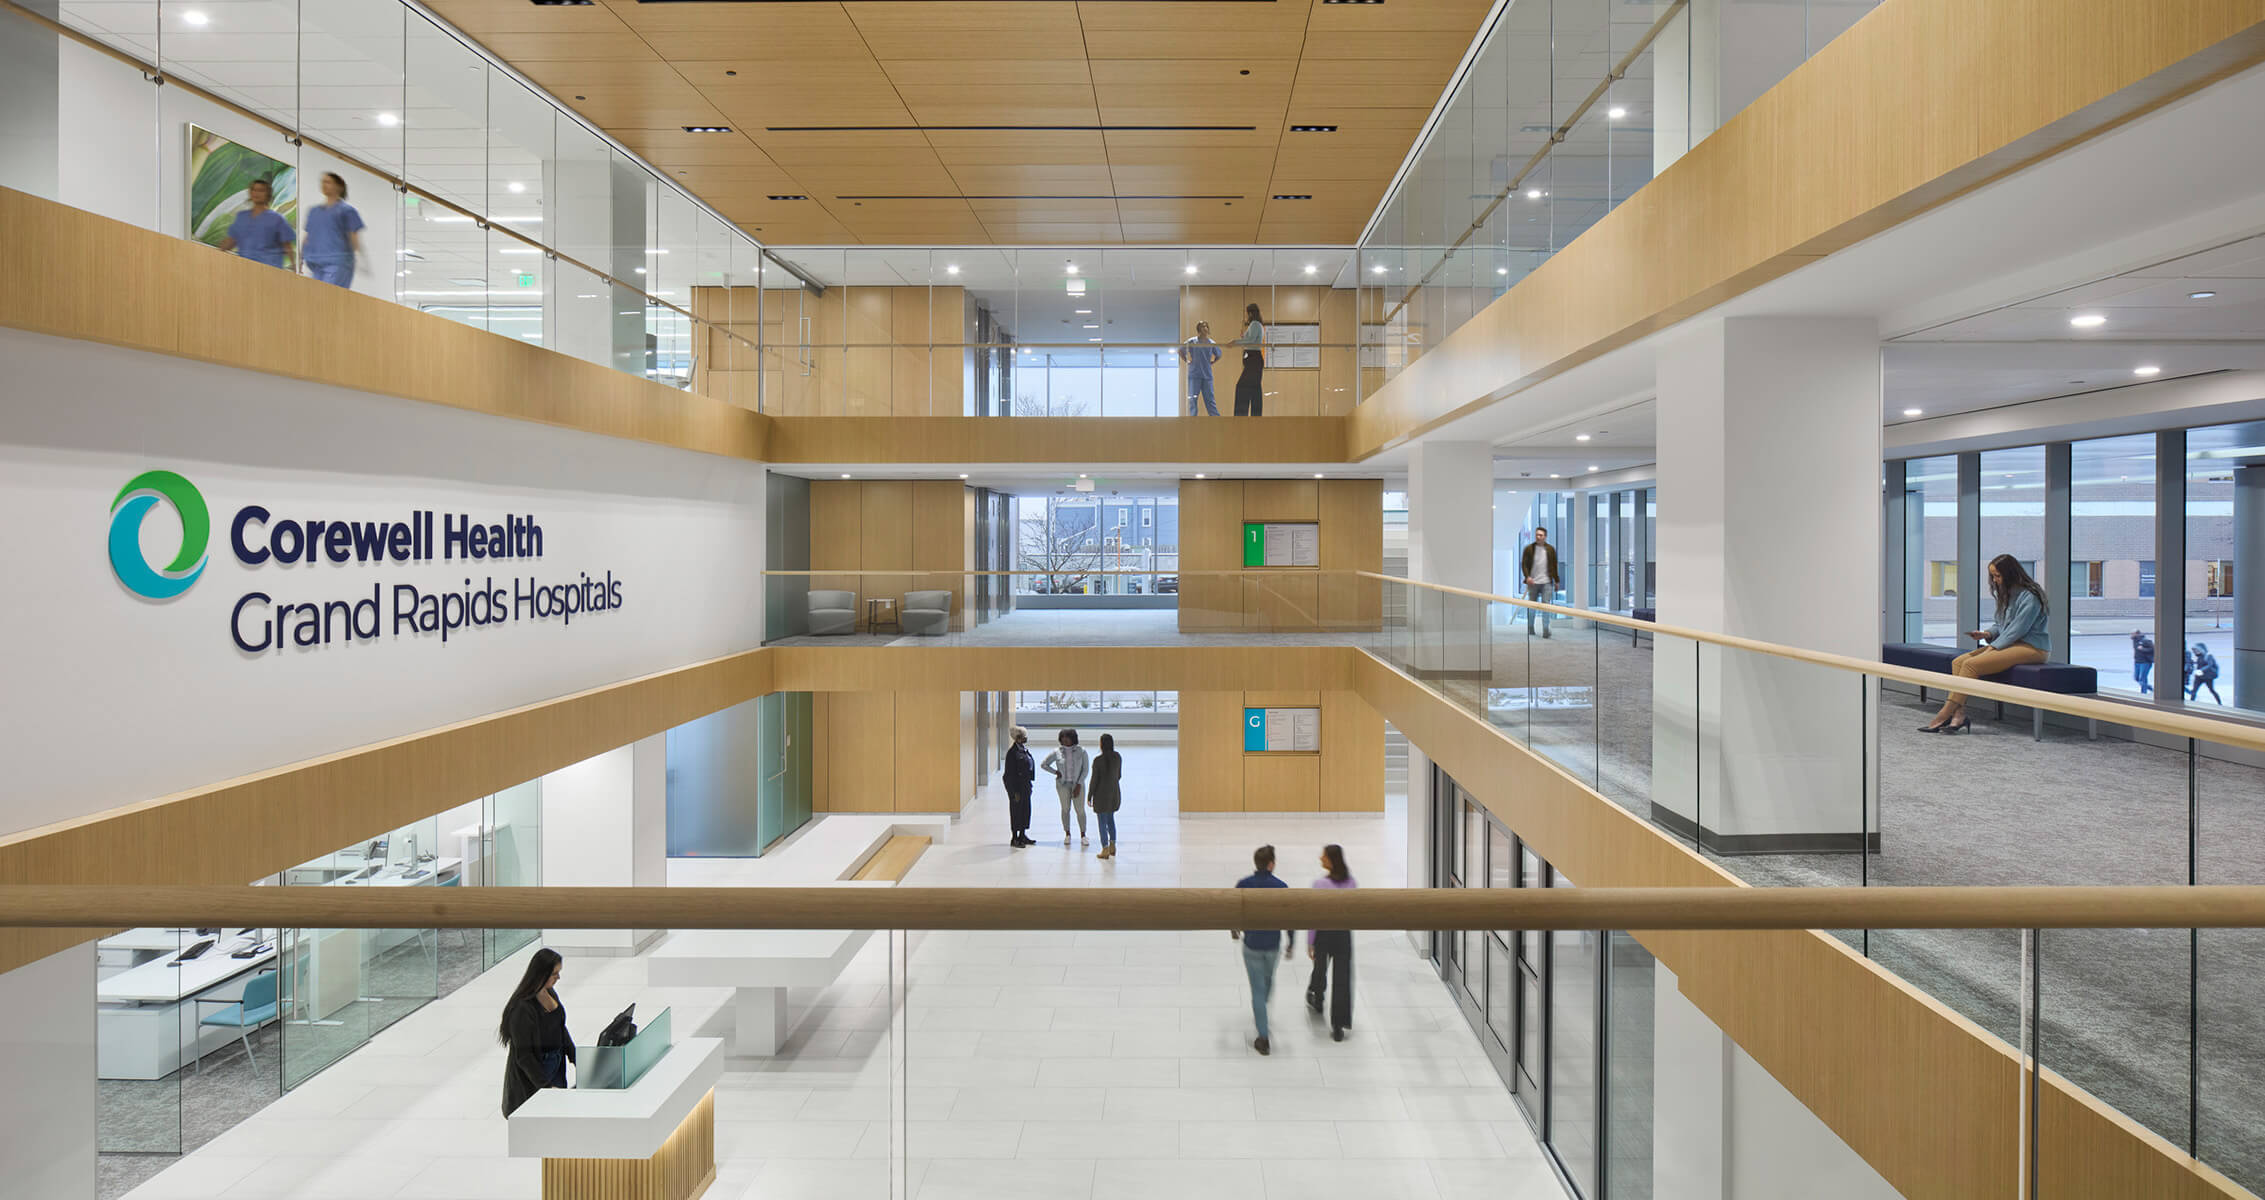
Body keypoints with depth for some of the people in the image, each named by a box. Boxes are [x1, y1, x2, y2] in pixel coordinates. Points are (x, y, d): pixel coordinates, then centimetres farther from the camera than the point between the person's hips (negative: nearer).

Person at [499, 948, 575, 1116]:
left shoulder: (550, 993, 1)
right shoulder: (522, 1007, -24)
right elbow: (523, 1056, -21)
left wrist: (576, 1059, 12)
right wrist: (546, 1086, -21)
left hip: (555, 1067, 7)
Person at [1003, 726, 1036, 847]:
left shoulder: (1024, 749, 9)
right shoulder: (1012, 751, -18)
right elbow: (1010, 773, -18)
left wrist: (1029, 784, 16)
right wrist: (1015, 792, -19)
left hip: (1025, 785, 9)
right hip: (1016, 785, -9)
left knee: (1025, 809, 14)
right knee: (1016, 810, 0)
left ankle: (1022, 835, 27)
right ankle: (1014, 838, 10)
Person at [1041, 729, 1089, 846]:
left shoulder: (1081, 752, -4)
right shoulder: (1057, 753, -2)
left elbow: (1085, 770, -2)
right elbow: (1043, 764, 8)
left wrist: (1079, 785, -9)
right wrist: (1055, 772, -1)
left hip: (1077, 784, -1)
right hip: (1063, 784, 1)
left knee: (1080, 810, -2)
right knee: (1065, 809, 5)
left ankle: (1083, 835, 8)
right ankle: (1067, 834, 18)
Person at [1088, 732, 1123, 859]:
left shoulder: (1098, 760, -19)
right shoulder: (1118, 757, -4)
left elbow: (1094, 780, -15)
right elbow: (1119, 776, 7)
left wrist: (1089, 796, -5)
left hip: (1101, 793, -5)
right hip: (1115, 792, 5)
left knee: (1102, 822, 6)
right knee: (1110, 818, 23)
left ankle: (1105, 850, 11)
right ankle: (1112, 845, 23)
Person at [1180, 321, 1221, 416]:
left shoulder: (1211, 343, 6)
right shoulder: (1192, 342, -1)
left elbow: (1218, 355, 24)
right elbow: (1180, 350, 10)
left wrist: (1211, 362, 11)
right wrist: (1187, 361, 2)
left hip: (1207, 375, 2)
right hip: (1194, 374, -2)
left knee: (1210, 399, 1)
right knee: (1192, 398, -4)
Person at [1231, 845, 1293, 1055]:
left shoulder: (1243, 885, -13)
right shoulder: (1281, 887, -15)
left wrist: (1233, 930, 16)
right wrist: (1290, 945, 3)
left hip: (1251, 944, -1)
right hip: (1273, 944, 1)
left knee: (1258, 988, 7)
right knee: (1268, 979, 28)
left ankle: (1263, 1038, 6)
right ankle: (1261, 1013, 50)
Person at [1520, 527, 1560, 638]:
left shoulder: (1550, 549, 5)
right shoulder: (1529, 548, 1)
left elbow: (1554, 566, 11)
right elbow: (1524, 564, 0)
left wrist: (1556, 581, 11)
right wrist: (1527, 576, -15)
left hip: (1546, 583, 0)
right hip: (1533, 582, 0)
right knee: (1532, 606, 9)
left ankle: (1545, 629, -5)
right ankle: (1530, 628, 23)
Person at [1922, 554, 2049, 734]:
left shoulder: (2030, 596, -12)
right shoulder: (2007, 594, 18)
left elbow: (2018, 629, -18)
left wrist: (1993, 647, -18)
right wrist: (1987, 634, 2)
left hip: (2031, 647, -10)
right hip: (2011, 643, 10)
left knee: (1971, 664, -26)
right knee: (1958, 662, -9)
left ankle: (1944, 715, -24)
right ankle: (1959, 715, -21)